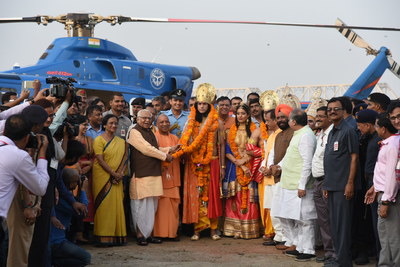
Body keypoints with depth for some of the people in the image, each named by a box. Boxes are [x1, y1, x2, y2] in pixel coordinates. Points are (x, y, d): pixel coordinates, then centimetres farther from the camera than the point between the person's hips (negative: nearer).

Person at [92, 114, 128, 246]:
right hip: (102, 176, -5)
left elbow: (124, 159, 8)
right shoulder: (99, 140, -2)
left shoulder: (121, 142, 14)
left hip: (116, 179, 5)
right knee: (104, 204, -5)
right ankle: (104, 237, -2)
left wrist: (120, 174, -9)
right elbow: (100, 160, -10)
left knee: (118, 205, 2)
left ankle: (117, 236, 7)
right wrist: (113, 174, -14)